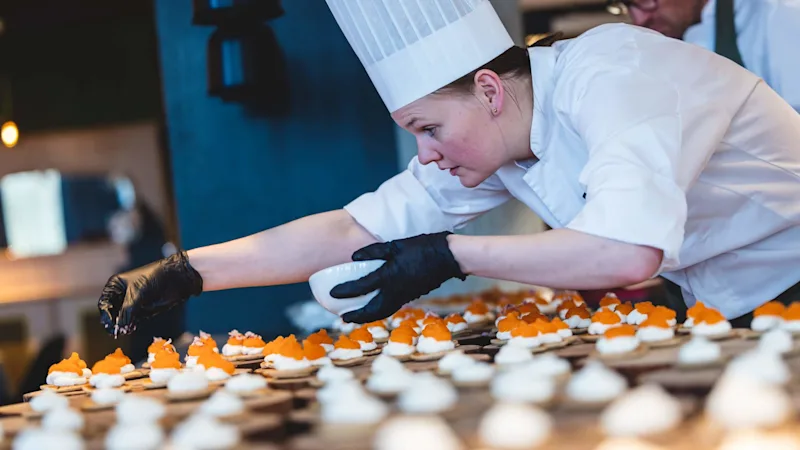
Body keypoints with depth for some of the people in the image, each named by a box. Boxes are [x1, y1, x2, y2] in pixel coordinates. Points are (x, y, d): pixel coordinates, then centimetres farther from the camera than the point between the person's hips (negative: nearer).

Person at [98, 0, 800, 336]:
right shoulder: (480, 139, -3)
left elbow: (627, 250, -41)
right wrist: (184, 272, -9)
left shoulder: (610, 75, -27)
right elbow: (353, 231, -2)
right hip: (724, 318, 6)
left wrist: (449, 256, -30)